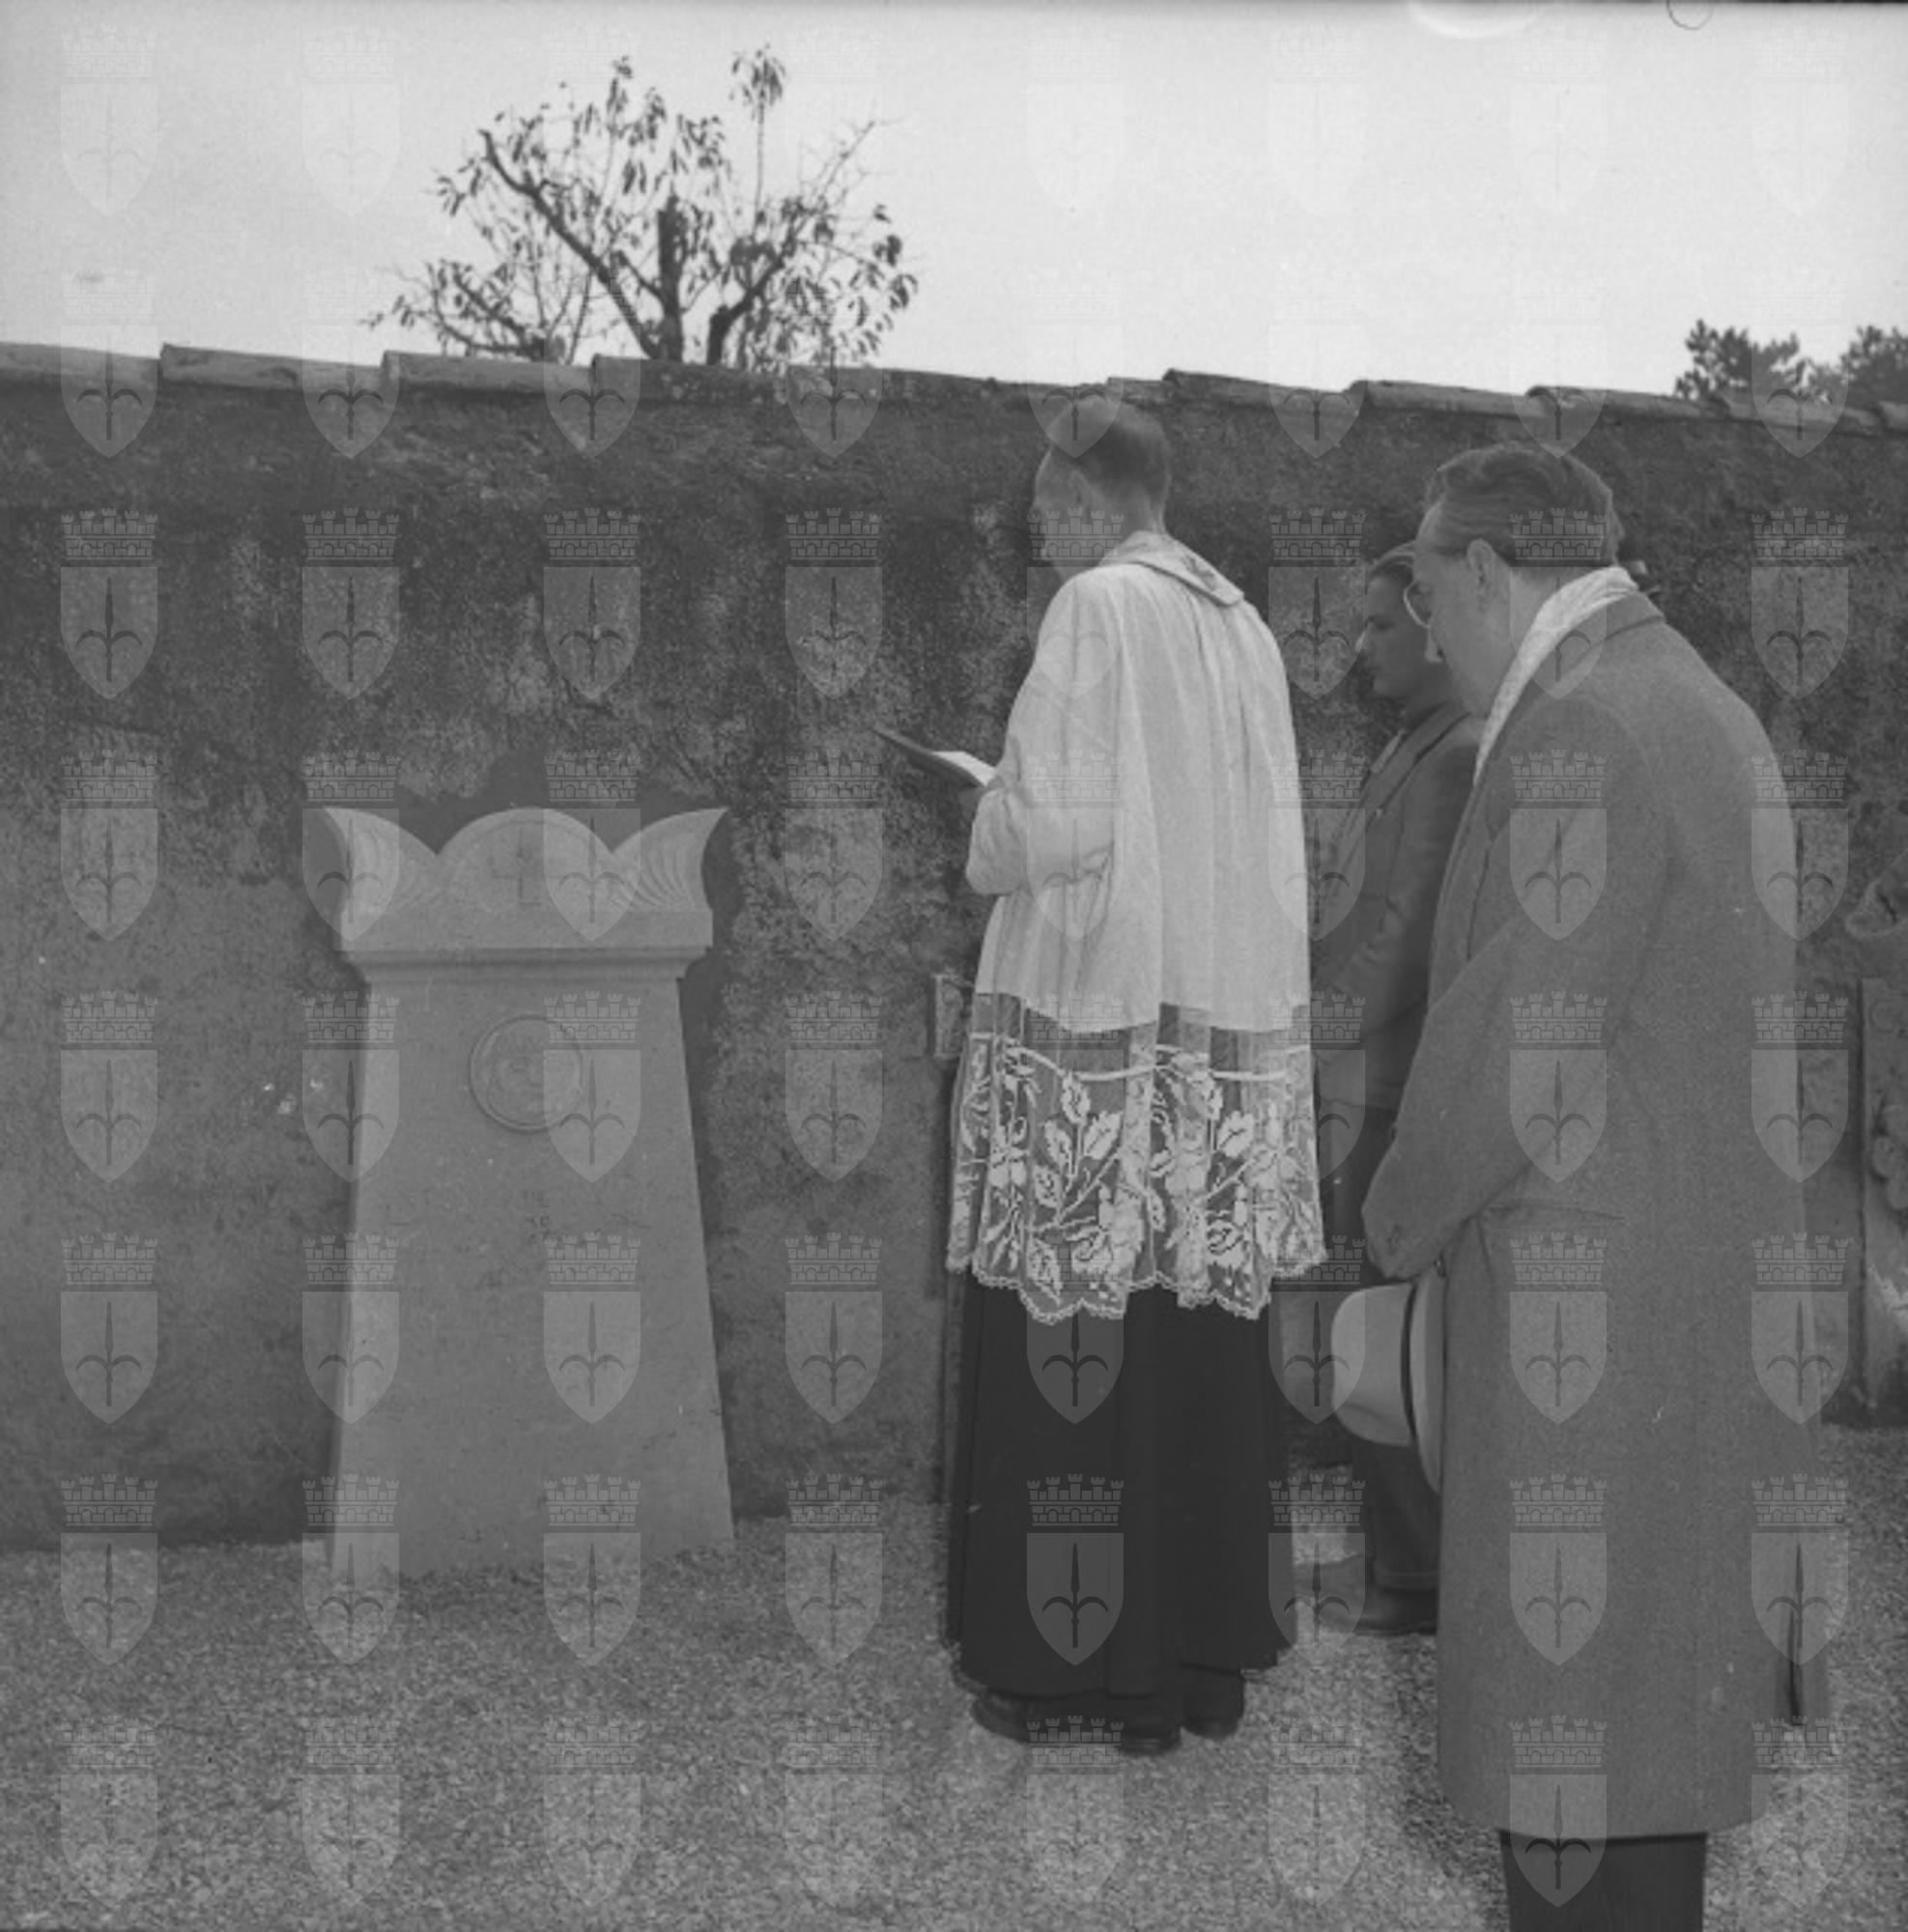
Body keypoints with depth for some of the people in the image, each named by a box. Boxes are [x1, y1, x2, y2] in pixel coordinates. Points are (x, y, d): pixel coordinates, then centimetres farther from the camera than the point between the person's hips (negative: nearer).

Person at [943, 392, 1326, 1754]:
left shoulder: (1098, 608, -8)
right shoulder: (1243, 627, 13)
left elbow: (1054, 825, -16)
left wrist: (989, 825, 6)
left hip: (1094, 1026, -7)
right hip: (1227, 1025, 7)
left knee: (1079, 1339, 2)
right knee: (1204, 1343, 11)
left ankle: (1080, 1662, 11)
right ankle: (1211, 1656, 21)